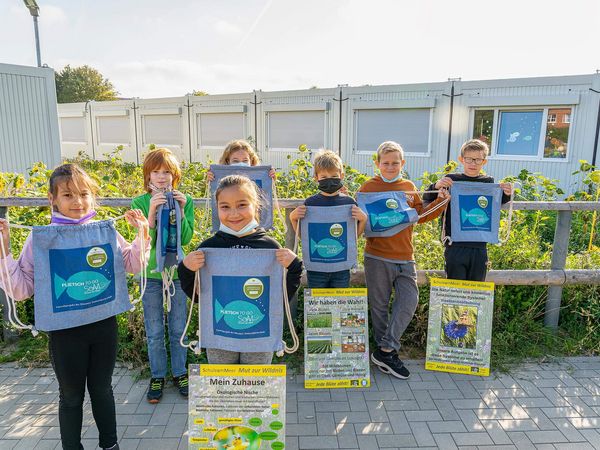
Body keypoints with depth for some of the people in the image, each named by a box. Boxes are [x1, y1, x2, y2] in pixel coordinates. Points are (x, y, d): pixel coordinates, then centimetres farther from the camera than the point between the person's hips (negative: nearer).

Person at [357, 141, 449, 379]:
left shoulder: (409, 187, 12)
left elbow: (420, 216, 14)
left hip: (405, 258, 4)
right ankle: (386, 351, 24)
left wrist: (440, 202, 4)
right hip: (378, 257, -4)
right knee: (380, 305, 7)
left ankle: (385, 351, 8)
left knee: (409, 301, -1)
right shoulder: (369, 187, -3)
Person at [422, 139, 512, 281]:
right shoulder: (451, 180, -1)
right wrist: (436, 186, -19)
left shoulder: (489, 182, 6)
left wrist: (506, 194, 0)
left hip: (479, 248, 3)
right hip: (455, 247, -2)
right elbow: (426, 199, 1)